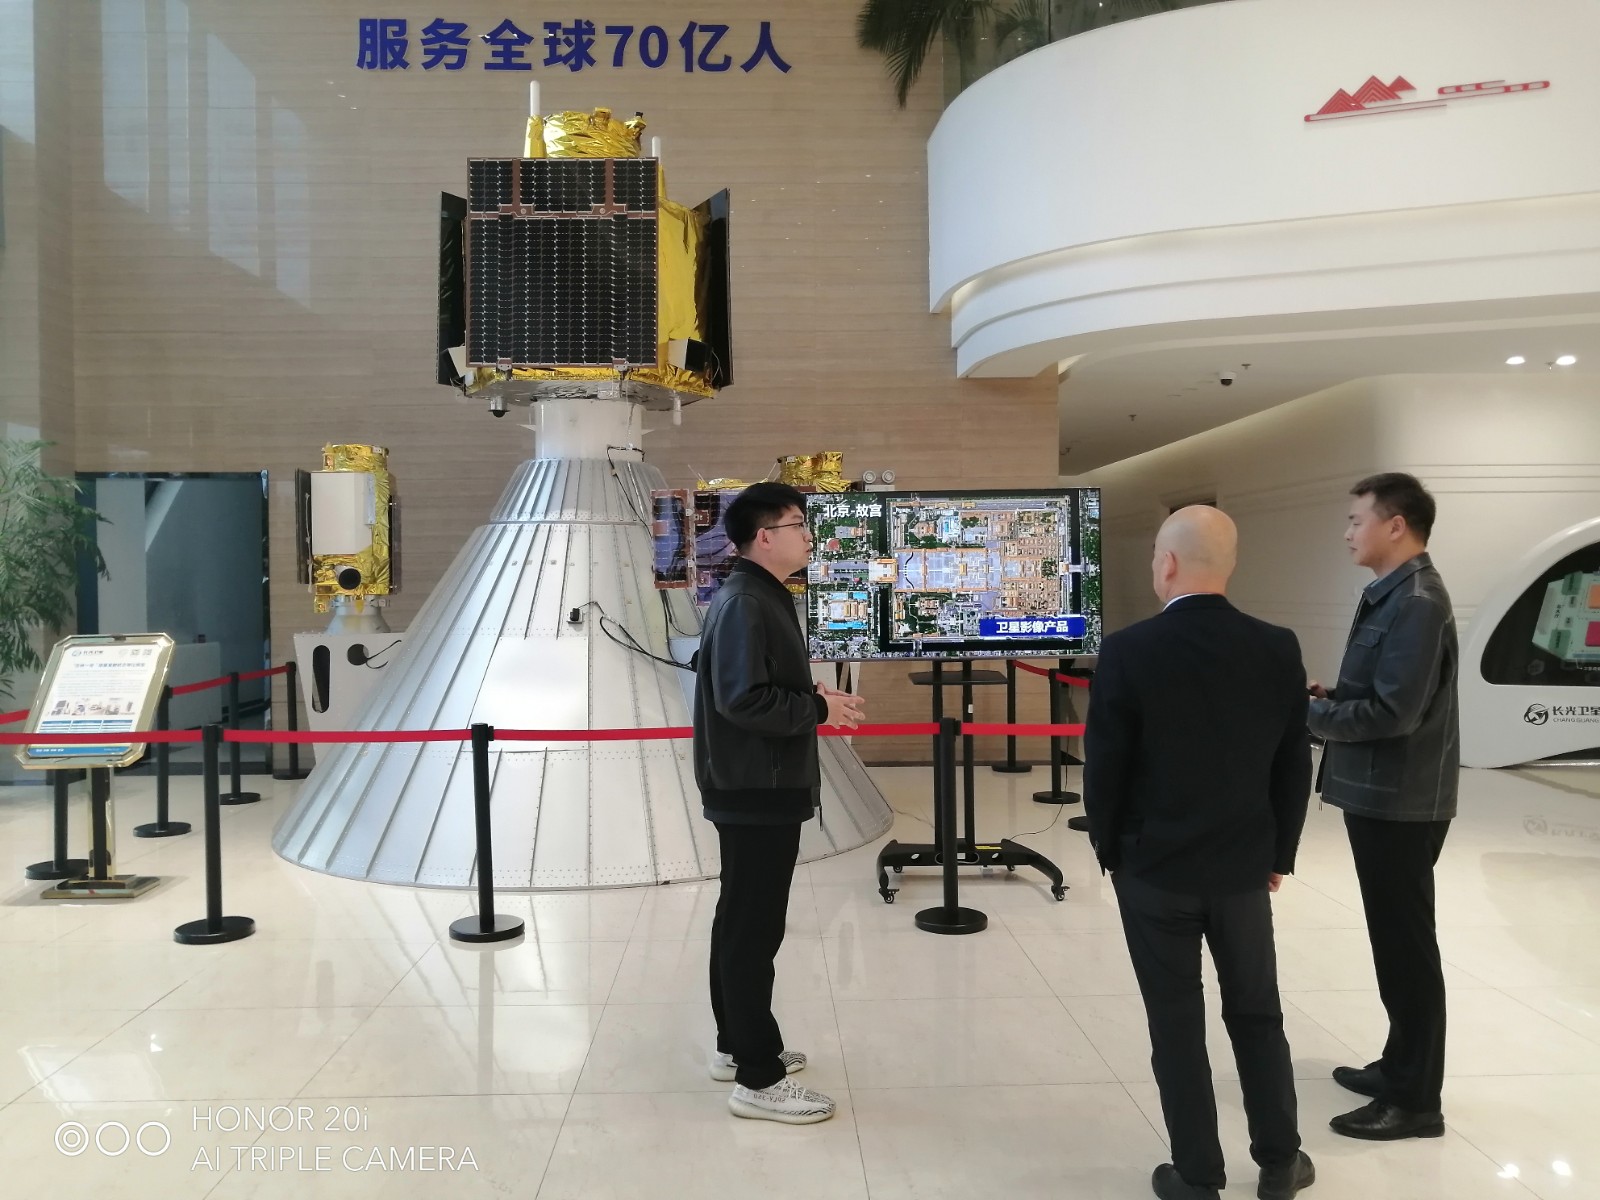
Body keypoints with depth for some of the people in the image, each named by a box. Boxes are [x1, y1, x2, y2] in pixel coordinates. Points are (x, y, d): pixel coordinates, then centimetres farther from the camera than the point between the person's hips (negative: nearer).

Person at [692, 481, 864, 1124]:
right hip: (757, 790, -11)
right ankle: (758, 1079, 6)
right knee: (754, 928, -3)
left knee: (742, 919, 18)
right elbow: (742, 698, -28)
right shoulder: (744, 604, -19)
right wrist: (819, 707, -19)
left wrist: (817, 700, 5)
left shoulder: (762, 597, 14)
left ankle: (736, 1044, 32)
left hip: (758, 787, 11)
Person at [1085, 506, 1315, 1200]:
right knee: (1257, 1014, 19)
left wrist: (1111, 851, 5)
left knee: (1177, 1025, 8)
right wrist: (1278, 854, 14)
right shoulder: (1278, 650, -5)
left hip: (1155, 866, -3)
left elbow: (1104, 766, -10)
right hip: (1244, 867, 4)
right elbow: (1294, 766, 2)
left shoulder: (1129, 651, -16)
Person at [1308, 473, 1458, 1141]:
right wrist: (1330, 697, 4)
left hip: (1401, 803, -10)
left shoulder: (1416, 603, -20)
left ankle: (1416, 1100, 12)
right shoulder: (1390, 596, 12)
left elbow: (1393, 712, -25)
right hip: (1380, 796, 10)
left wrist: (1310, 717, -15)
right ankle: (1401, 1066, 33)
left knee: (1406, 945, 0)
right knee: (1394, 940, 19)